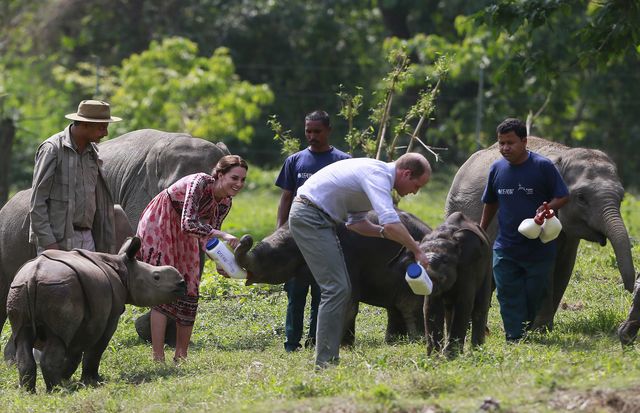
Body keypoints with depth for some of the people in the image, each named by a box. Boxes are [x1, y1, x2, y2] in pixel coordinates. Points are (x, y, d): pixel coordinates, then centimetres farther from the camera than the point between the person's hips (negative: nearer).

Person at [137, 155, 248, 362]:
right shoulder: (200, 182, -30)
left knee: (188, 293, 3)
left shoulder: (224, 203, -6)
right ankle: (158, 358, -16)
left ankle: (181, 357, 10)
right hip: (158, 227, -8)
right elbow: (189, 223, -40)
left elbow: (209, 237, -3)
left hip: (183, 237, 8)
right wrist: (223, 235, -47)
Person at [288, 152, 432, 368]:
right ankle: (325, 362, -14)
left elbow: (355, 222, 17)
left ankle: (328, 360, 13)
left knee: (341, 289, 12)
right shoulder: (378, 174, -18)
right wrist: (417, 251, -22)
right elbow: (390, 222, -31)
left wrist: (383, 232, 1)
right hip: (310, 218, -11)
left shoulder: (376, 173, 15)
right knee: (335, 288, -13)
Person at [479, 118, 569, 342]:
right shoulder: (497, 168, 4)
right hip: (505, 248, 3)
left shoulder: (543, 166, -9)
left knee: (534, 297, 7)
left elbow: (563, 197, -4)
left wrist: (548, 208, -23)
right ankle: (515, 341, -1)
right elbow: (490, 203, 18)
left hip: (539, 248, -3)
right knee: (509, 298, -2)